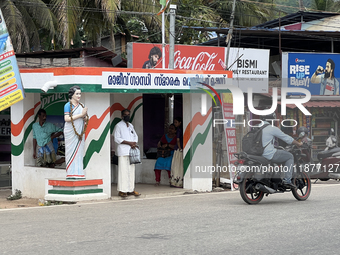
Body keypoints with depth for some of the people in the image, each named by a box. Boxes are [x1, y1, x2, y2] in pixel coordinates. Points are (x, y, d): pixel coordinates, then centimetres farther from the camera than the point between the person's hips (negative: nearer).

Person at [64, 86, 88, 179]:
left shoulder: (81, 106, 13)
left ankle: (78, 173, 5)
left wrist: (85, 116, -9)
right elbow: (66, 119, -16)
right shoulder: (68, 105, -4)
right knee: (71, 151, -6)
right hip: (71, 132, -6)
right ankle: (71, 174, -5)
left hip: (80, 132, 6)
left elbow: (86, 120, 15)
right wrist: (80, 115, -16)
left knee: (79, 151, 3)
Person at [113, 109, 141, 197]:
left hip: (131, 150, 7)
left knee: (131, 170, 5)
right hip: (123, 151, -7)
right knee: (123, 170, -10)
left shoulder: (131, 125, 20)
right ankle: (122, 190, -9)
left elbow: (135, 136, 22)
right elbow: (117, 139, -9)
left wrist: (134, 143, 0)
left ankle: (131, 189, 9)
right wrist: (129, 143, -14)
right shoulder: (118, 126, 0)